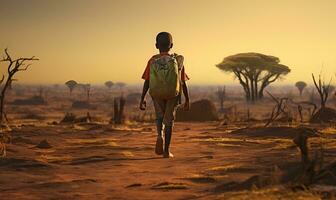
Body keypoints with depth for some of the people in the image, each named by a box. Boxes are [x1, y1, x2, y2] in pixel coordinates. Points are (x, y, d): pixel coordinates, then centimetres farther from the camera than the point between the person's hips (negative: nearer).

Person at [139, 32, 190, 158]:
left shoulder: (152, 61, -4)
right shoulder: (177, 60, -4)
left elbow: (147, 82, -7)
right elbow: (183, 83, -2)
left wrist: (142, 99, -1)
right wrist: (187, 100, 6)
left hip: (157, 94, 1)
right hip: (173, 94, -1)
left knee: (159, 116, 23)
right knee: (169, 120, 10)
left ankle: (160, 136, -6)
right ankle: (166, 151, 8)